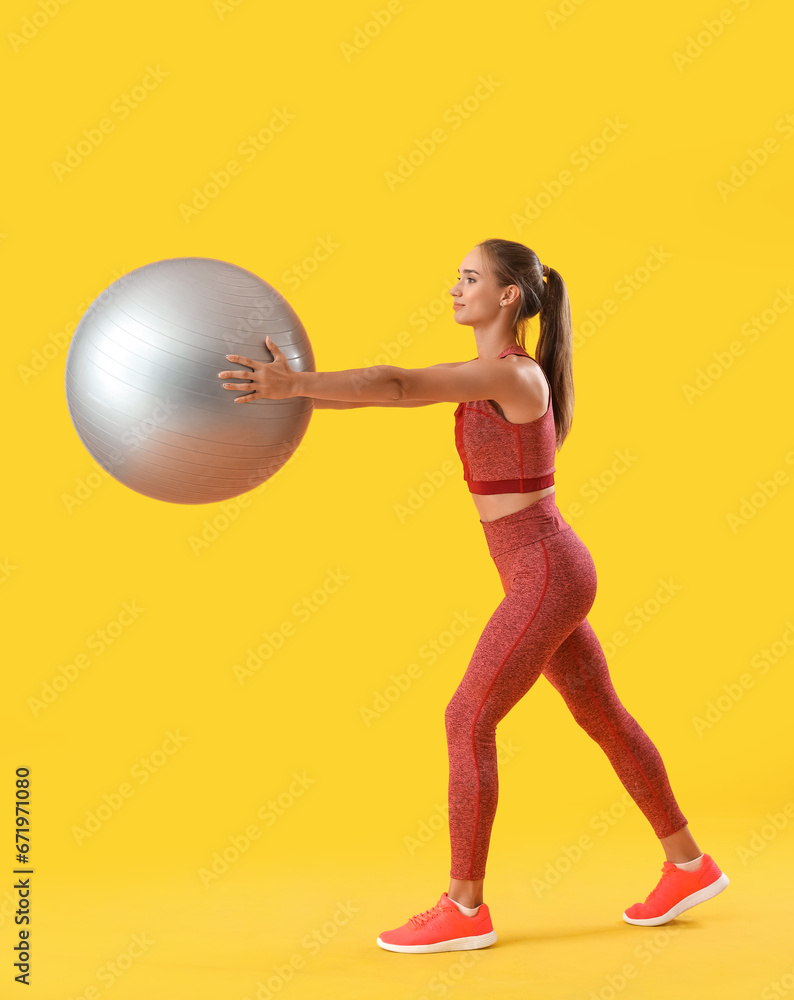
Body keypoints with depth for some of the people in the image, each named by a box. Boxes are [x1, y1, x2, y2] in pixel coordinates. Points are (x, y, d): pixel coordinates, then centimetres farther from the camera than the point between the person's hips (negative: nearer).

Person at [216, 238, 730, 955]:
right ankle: (688, 866, 29)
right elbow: (398, 386, 7)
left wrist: (296, 383, -36)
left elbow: (398, 387, -31)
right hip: (549, 572, 10)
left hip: (545, 577, -10)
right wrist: (290, 388, -2)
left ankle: (464, 910, 4)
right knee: (601, 717, 17)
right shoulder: (491, 372, 10)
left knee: (467, 724, -7)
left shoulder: (514, 373, -19)